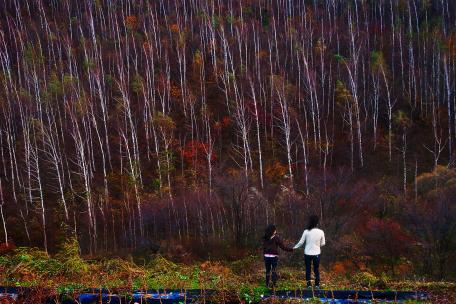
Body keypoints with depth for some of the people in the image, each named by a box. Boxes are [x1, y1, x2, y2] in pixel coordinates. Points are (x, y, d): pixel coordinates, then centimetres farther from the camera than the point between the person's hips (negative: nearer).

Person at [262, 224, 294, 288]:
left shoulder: (265, 238, 3)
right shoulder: (276, 238, -8)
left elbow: (264, 247, 7)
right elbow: (283, 247, -10)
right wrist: (291, 249, -1)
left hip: (266, 256, 3)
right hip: (274, 256, -3)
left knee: (268, 270, 12)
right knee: (274, 270, 6)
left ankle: (267, 284, 14)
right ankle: (273, 284, 5)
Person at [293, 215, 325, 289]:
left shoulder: (306, 231, -11)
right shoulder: (321, 232, -10)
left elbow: (301, 242, -3)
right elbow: (323, 243, 0)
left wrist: (295, 247, 14)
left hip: (307, 253, 0)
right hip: (316, 253, 0)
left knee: (308, 270, 12)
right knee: (316, 269, 15)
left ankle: (309, 285, 14)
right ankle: (317, 285, 17)